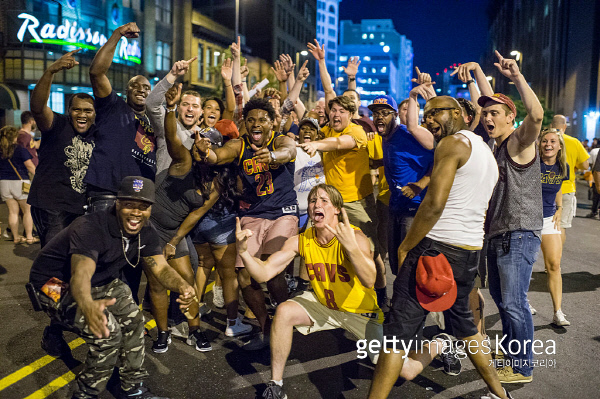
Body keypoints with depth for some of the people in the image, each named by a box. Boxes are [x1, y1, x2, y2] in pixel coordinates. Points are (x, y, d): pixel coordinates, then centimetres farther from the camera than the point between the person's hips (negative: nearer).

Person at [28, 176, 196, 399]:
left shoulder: (146, 233, -9)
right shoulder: (91, 228, -33)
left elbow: (160, 267, -15)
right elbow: (81, 274, -47)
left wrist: (182, 286, -39)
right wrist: (87, 305, -71)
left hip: (101, 282, 7)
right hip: (57, 286, -7)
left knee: (133, 321, -6)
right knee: (107, 331, -24)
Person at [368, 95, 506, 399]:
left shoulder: (453, 142, -9)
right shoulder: (486, 151, 19)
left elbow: (435, 204, -19)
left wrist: (405, 247, -11)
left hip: (437, 248, -9)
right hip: (471, 252, 9)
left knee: (400, 327, -6)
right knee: (462, 319, 26)